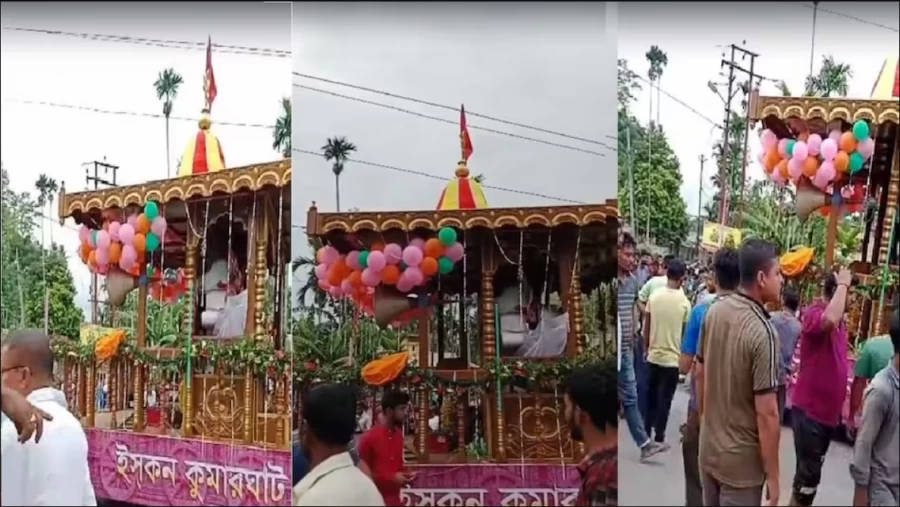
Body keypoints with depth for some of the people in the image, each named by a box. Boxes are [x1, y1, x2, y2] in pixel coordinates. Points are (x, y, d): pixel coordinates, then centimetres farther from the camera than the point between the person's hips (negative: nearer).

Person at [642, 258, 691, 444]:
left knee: (651, 395, 17)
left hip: (654, 355, 3)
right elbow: (685, 331, -4)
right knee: (665, 399, 6)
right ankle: (659, 436, 11)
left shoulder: (654, 296, -5)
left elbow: (646, 327, 1)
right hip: (672, 357, -3)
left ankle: (647, 430, 24)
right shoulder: (684, 301, -12)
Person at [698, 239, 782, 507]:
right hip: (742, 459, -6)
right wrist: (772, 476, -14)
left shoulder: (714, 312, -4)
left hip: (709, 447, 6)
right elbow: (766, 413, -23)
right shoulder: (763, 332, -24)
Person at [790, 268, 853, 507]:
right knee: (809, 473, -4)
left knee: (811, 470, 19)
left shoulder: (841, 320, 10)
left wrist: (843, 404, 20)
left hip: (829, 411, 9)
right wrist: (843, 284, -28)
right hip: (809, 410, -9)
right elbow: (829, 320, -43)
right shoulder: (814, 313, -17)